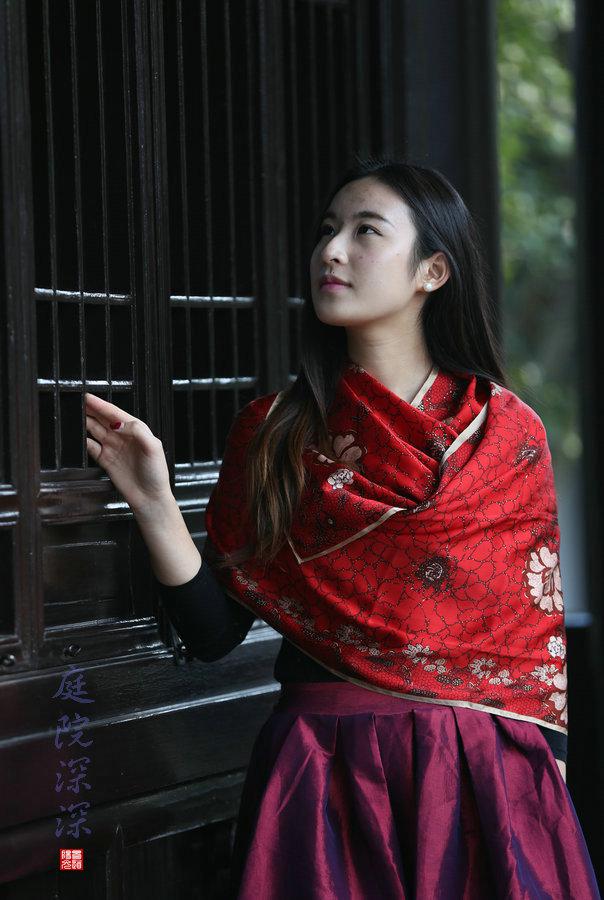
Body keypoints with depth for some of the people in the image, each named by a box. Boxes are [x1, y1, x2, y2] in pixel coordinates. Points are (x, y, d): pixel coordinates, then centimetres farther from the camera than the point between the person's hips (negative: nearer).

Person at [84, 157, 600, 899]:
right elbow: (214, 634, 0)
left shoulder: (508, 433, 2)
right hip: (322, 778, 0)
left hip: (485, 780, 0)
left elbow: (541, 631, 4)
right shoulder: (272, 433, 4)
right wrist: (155, 506, -13)